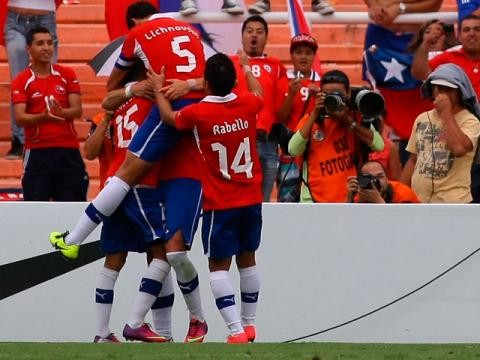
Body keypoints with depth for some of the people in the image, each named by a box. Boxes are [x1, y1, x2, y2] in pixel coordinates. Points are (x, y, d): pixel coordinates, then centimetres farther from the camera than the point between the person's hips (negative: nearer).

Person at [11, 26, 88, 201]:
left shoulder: (67, 75, 6)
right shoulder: (21, 81, -1)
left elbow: (77, 110, -2)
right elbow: (20, 118, -12)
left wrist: (61, 113, -24)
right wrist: (44, 117, -31)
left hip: (68, 149, 2)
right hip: (37, 152, -2)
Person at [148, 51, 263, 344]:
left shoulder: (199, 113, -16)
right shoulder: (248, 104, -5)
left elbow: (169, 116, 7)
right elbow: (259, 93, 22)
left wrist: (159, 89, 23)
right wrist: (247, 68, 41)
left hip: (220, 204, -5)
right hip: (251, 199, 5)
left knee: (219, 266, 0)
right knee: (247, 258, 19)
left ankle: (236, 330, -12)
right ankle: (250, 323, 28)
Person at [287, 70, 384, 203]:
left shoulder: (357, 118, 6)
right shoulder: (310, 120, 6)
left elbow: (378, 145, -11)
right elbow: (293, 150, -10)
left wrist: (348, 121, -15)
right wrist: (315, 115, -12)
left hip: (351, 202, 0)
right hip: (315, 202, 0)